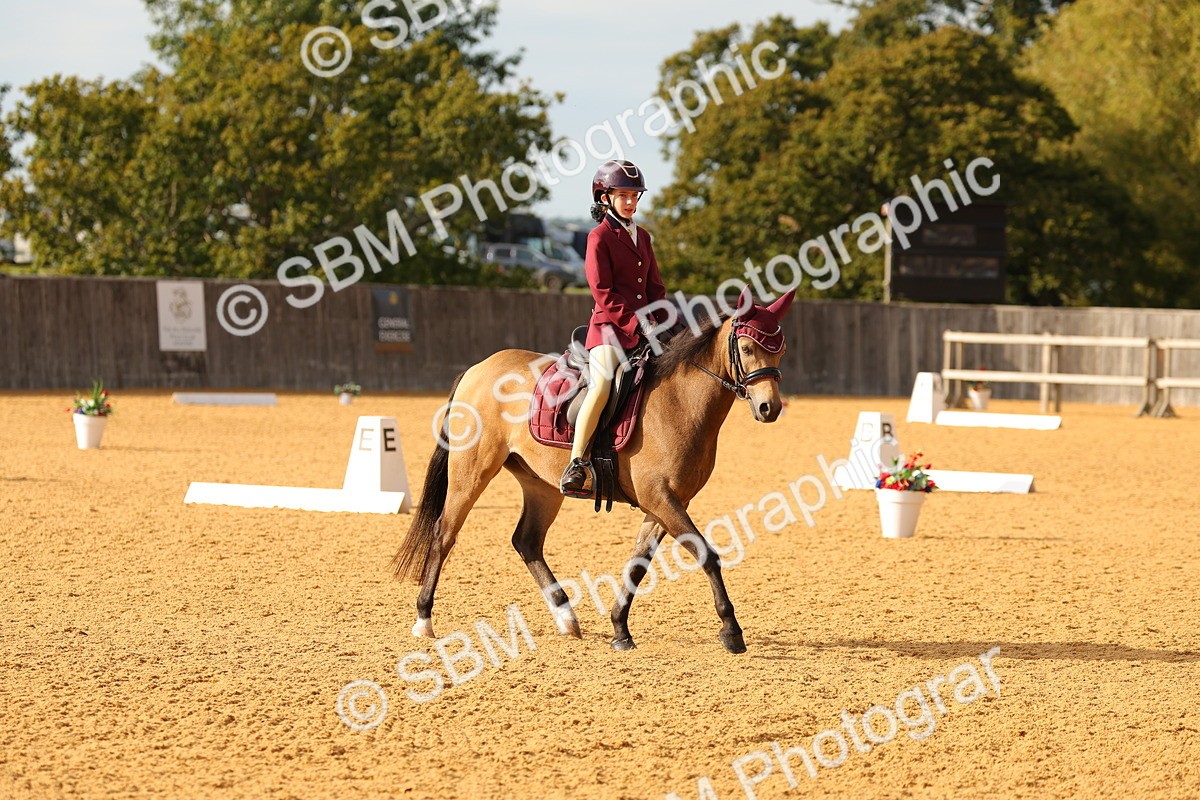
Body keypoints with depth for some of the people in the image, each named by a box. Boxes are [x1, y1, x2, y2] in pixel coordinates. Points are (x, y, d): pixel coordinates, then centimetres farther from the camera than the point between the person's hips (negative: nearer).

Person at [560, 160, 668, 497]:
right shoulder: (600, 236, -4)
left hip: (643, 328, 8)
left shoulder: (642, 236, 17)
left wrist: (664, 323, 3)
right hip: (610, 325, -8)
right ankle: (575, 466, -29)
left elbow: (655, 286, 19)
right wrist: (635, 322, -16)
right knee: (602, 385, -26)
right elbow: (603, 292, -10)